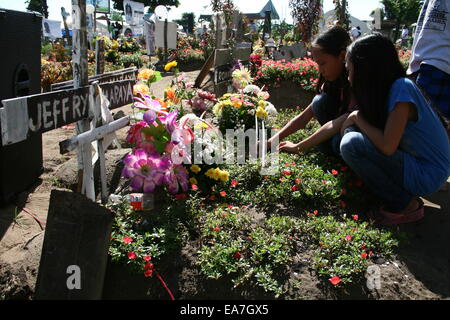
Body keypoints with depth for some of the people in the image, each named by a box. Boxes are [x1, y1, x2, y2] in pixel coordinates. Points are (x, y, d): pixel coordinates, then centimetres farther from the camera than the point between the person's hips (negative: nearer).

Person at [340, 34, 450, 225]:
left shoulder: (401, 89, -22)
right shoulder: (386, 88, 4)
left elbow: (387, 147, -27)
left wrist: (358, 118, -13)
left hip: (428, 175, -9)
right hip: (412, 160, 9)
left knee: (351, 144, -23)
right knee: (351, 131, 1)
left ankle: (406, 206, -6)